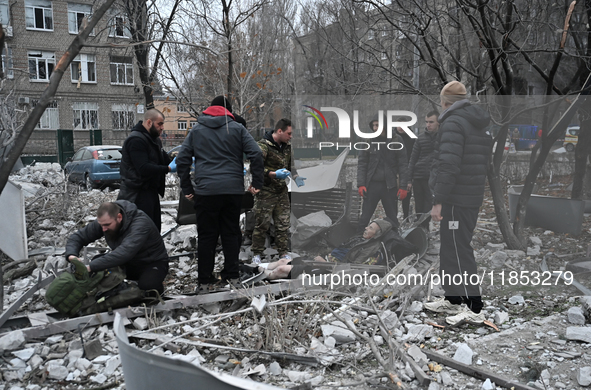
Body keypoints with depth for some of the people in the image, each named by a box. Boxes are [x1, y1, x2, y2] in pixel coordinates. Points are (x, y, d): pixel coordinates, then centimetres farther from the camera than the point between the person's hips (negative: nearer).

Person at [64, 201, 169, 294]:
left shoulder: (140, 223, -34)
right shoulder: (104, 221, -13)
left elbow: (125, 253, -46)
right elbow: (78, 237, -4)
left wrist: (90, 267, -50)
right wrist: (71, 255, -28)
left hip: (152, 263, -6)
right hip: (127, 263, 6)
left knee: (146, 286, -36)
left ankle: (158, 287, 0)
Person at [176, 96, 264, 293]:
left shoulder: (196, 130, 12)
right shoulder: (237, 128, 7)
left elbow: (182, 160, 7)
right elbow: (256, 154, -3)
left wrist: (187, 188, 11)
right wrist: (257, 183, 0)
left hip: (206, 190, 0)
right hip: (233, 190, 0)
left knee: (206, 236, 6)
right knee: (231, 233, 12)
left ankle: (205, 281, 8)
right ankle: (232, 276, 16)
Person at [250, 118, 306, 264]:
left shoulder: (287, 146, 10)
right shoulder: (263, 145, -14)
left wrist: (295, 177, 7)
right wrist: (274, 174, -27)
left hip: (282, 191, 6)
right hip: (266, 191, -6)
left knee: (283, 223, 8)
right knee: (262, 224, 0)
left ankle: (283, 252, 19)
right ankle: (256, 253, 14)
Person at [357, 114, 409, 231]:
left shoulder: (396, 140, -1)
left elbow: (403, 164, 0)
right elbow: (362, 164, 4)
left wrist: (403, 186, -6)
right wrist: (361, 184, -5)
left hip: (390, 185, 0)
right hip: (372, 184, 1)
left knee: (392, 218, 9)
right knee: (365, 218, 2)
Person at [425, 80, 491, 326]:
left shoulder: (452, 123, -13)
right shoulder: (481, 126, 17)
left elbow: (449, 165, -22)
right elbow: (484, 163, 18)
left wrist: (439, 202, -21)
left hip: (456, 201, -10)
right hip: (473, 198, 10)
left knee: (458, 251, -5)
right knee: (451, 249, 17)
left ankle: (474, 308, -2)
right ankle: (453, 300, 26)